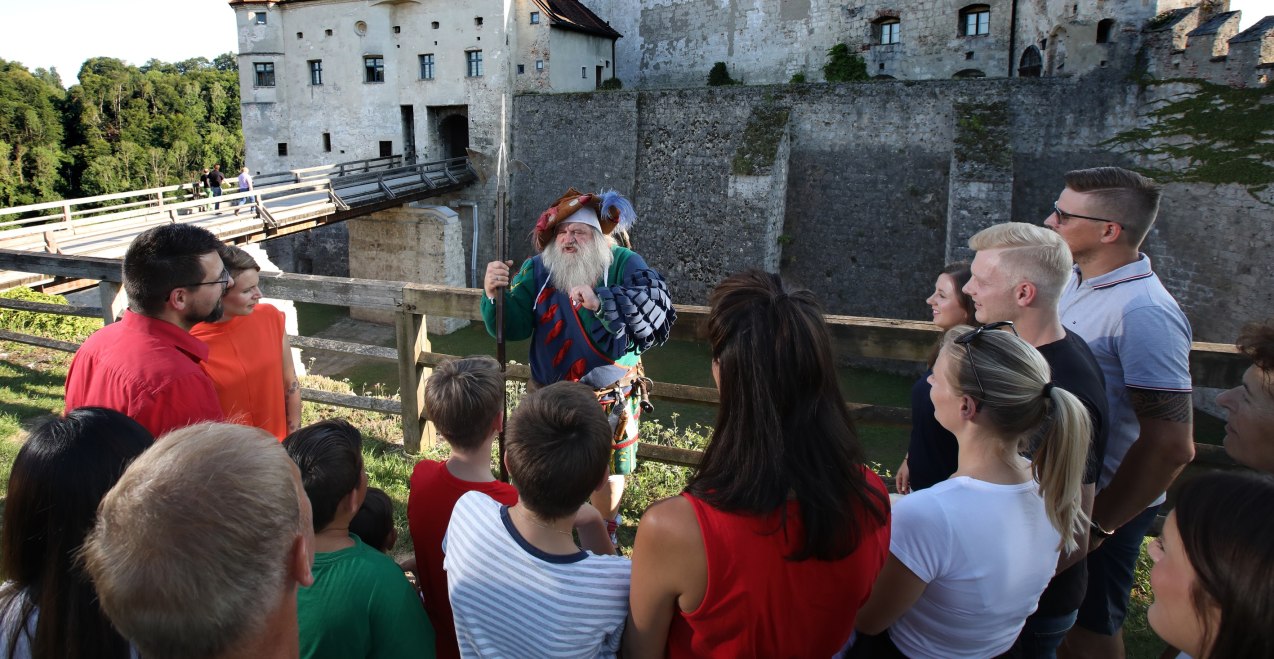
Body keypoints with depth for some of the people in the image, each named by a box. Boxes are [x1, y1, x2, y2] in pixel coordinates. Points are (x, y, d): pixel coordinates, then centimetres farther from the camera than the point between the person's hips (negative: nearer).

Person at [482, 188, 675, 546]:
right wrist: (495, 296, -32)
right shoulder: (537, 270, -5)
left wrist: (601, 302, -43)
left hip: (609, 400, -2)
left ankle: (603, 537, 46)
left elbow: (657, 306, -32)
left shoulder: (624, 264, -14)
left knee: (608, 473, 18)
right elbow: (512, 326, -12)